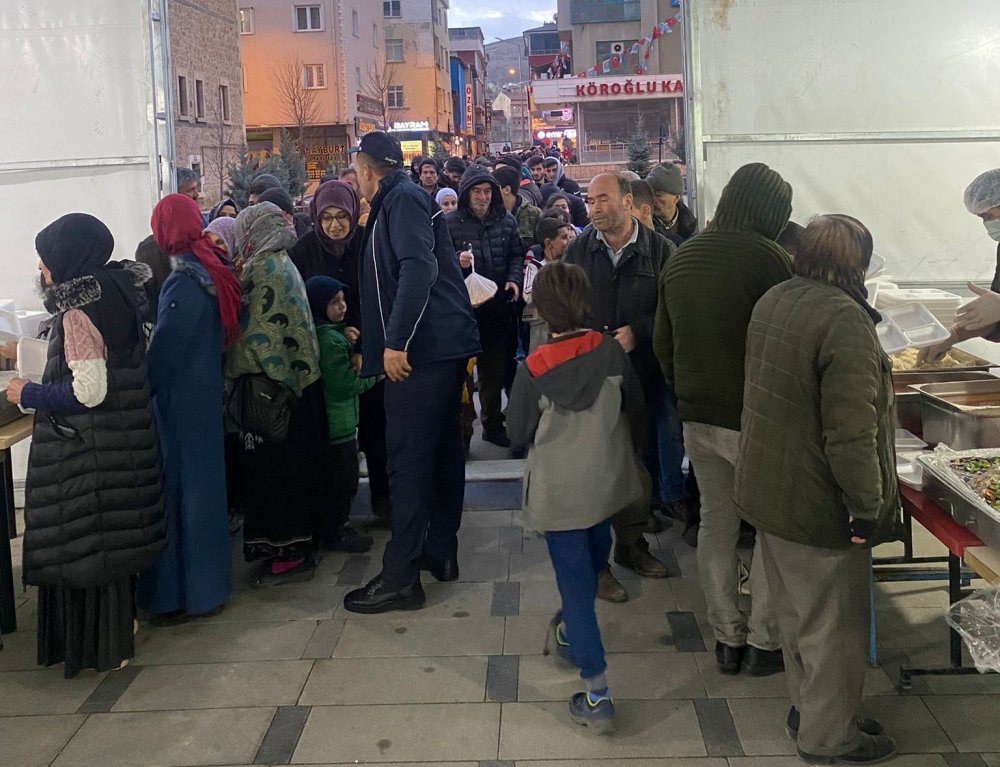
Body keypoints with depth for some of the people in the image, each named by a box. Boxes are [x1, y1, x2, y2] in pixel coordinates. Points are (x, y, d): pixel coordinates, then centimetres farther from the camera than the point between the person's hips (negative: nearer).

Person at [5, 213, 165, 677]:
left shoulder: (78, 313, -19)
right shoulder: (116, 296, 6)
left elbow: (87, 391, -23)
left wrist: (29, 395, -10)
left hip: (85, 447, -8)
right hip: (123, 438, 8)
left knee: (83, 538, 4)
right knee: (112, 530, 19)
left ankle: (100, 645, 15)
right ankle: (120, 619, 33)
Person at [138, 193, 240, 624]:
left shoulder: (183, 282, -19)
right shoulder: (212, 270, 6)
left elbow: (163, 349, -19)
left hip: (180, 399, -9)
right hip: (206, 392, 9)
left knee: (181, 490, 0)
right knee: (202, 481, 16)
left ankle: (187, 593, 8)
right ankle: (207, 583, 29)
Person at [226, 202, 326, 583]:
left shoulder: (263, 269, -13)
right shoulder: (284, 263, 14)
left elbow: (255, 333, -18)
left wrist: (234, 379, -11)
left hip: (271, 384, -9)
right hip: (298, 378, 9)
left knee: (273, 467, -2)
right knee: (294, 464, 15)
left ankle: (288, 553, 4)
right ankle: (298, 543, 25)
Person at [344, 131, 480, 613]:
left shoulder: (402, 199, -9)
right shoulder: (406, 199, 21)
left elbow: (418, 268, -24)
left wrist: (396, 341, -26)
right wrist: (373, 345, 28)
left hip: (422, 350, -11)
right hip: (447, 344, 11)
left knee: (408, 462, -8)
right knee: (442, 450, 15)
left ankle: (400, 578, -5)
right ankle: (441, 552, 26)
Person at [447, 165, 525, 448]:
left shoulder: (506, 220, 6)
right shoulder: (450, 223, -5)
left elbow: (516, 254, 13)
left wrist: (514, 279, -4)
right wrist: (456, 262, -21)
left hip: (498, 305, 4)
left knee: (496, 367, 12)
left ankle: (493, 424, 26)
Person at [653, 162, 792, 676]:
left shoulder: (681, 257, 8)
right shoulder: (767, 258, -15)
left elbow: (662, 341, 14)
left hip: (696, 416, 7)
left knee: (715, 522, 16)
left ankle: (727, 638, 24)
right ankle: (763, 642, 14)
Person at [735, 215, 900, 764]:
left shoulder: (772, 301, 4)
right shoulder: (844, 319, -23)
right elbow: (851, 432, -26)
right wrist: (867, 506, -17)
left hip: (766, 489, 9)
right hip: (816, 504, -9)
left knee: (797, 614, 23)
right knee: (832, 626, 9)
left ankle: (807, 708, 39)